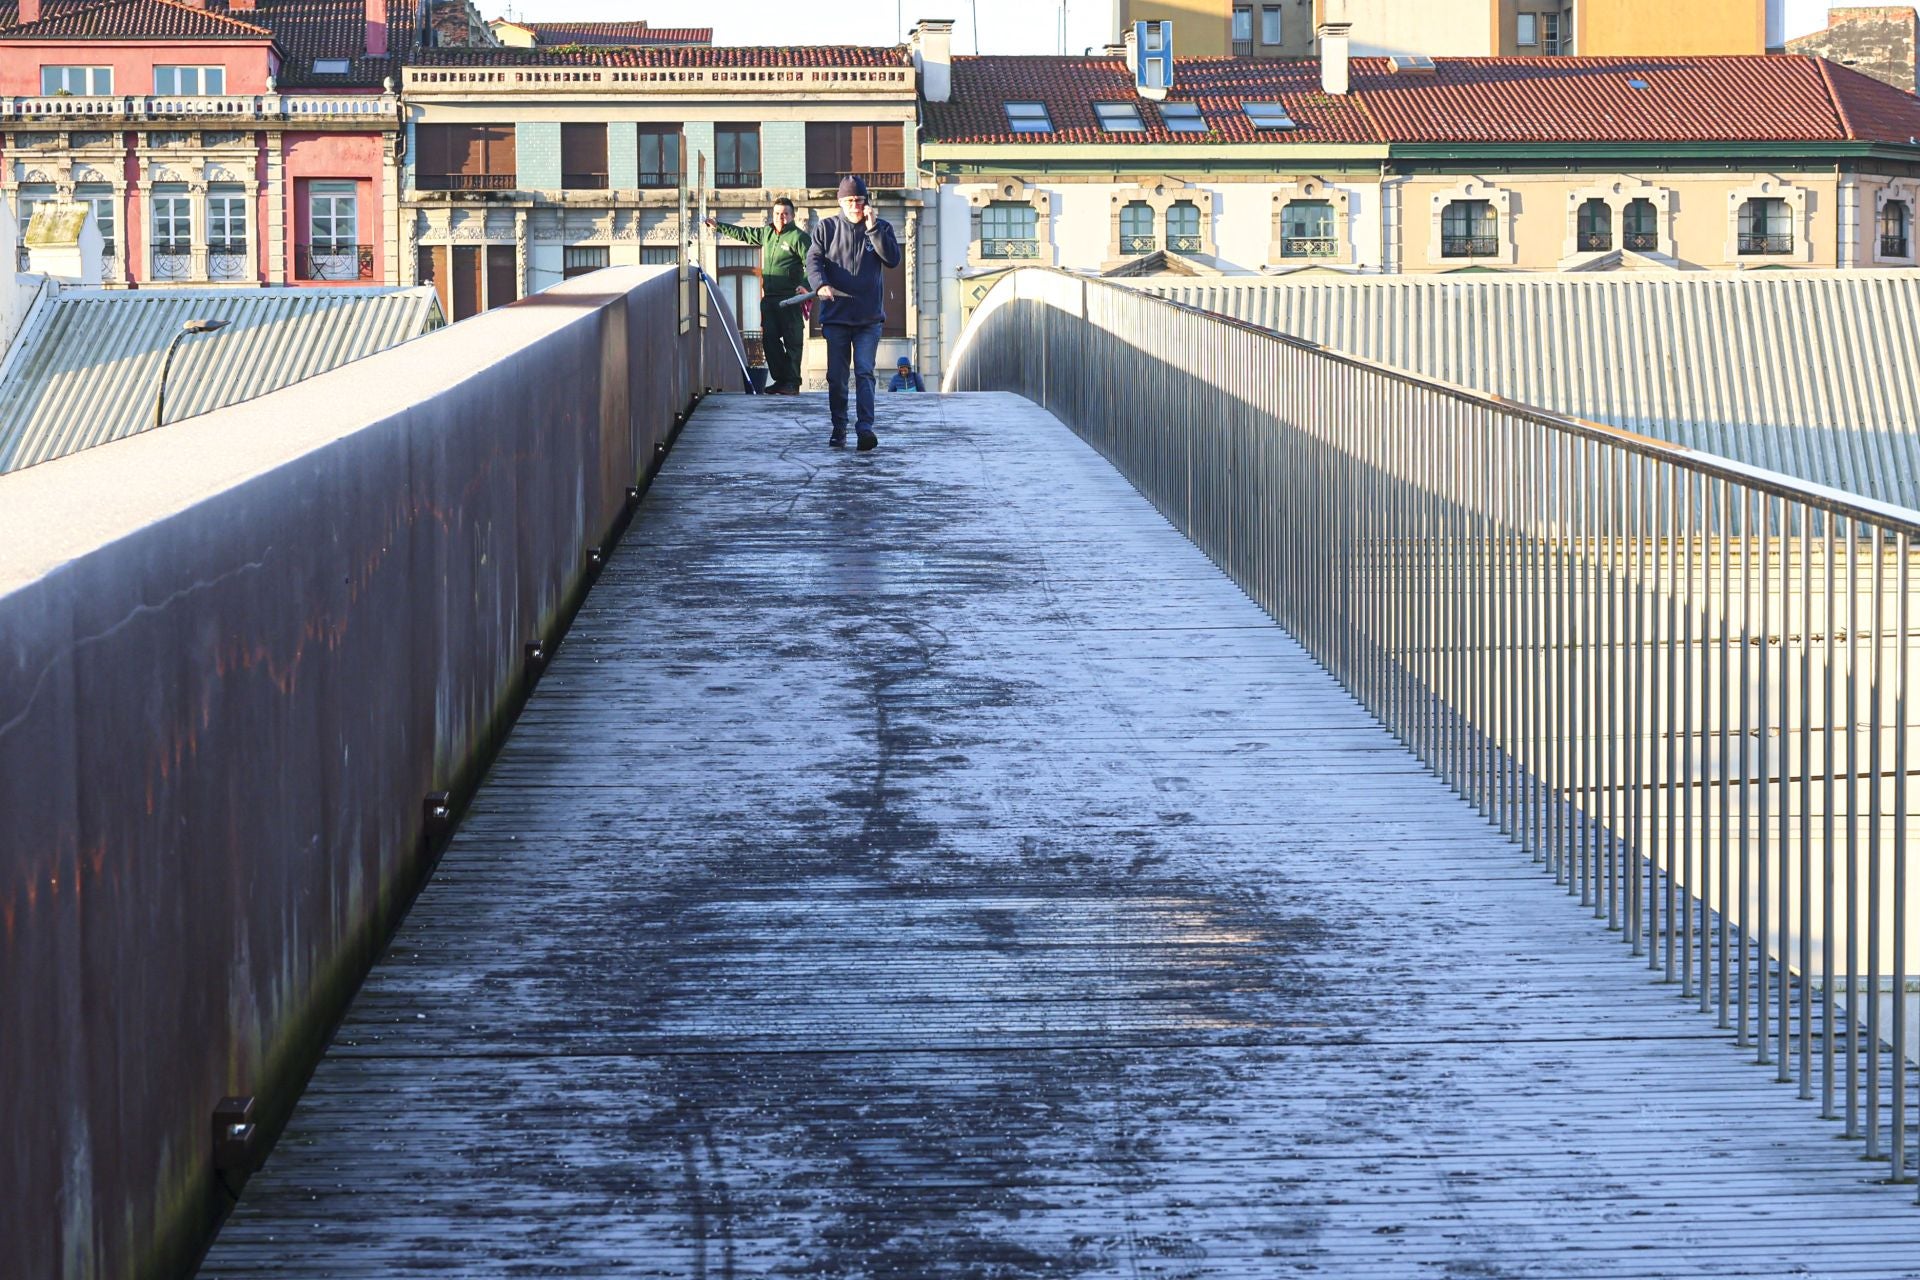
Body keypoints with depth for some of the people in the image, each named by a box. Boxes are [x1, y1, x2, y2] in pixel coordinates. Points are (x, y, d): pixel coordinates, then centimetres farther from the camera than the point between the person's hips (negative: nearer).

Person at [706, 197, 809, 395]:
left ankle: (792, 382, -3)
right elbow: (743, 233, 31)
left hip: (790, 299, -8)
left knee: (792, 341, -5)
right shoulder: (766, 233, 16)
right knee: (769, 339, 6)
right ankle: (780, 379, 13)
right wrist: (718, 225, 35)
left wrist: (805, 285, -28)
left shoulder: (797, 237, -7)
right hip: (769, 298, 8)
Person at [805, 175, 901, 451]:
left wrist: (873, 228, -12)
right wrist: (820, 284, -22)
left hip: (869, 317, -1)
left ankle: (865, 427, -19)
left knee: (864, 373, -12)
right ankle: (839, 428, 13)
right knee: (836, 376, 3)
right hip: (835, 315, 1)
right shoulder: (826, 228, 6)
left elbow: (893, 259, -5)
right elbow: (813, 259, -2)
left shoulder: (881, 227, 7)